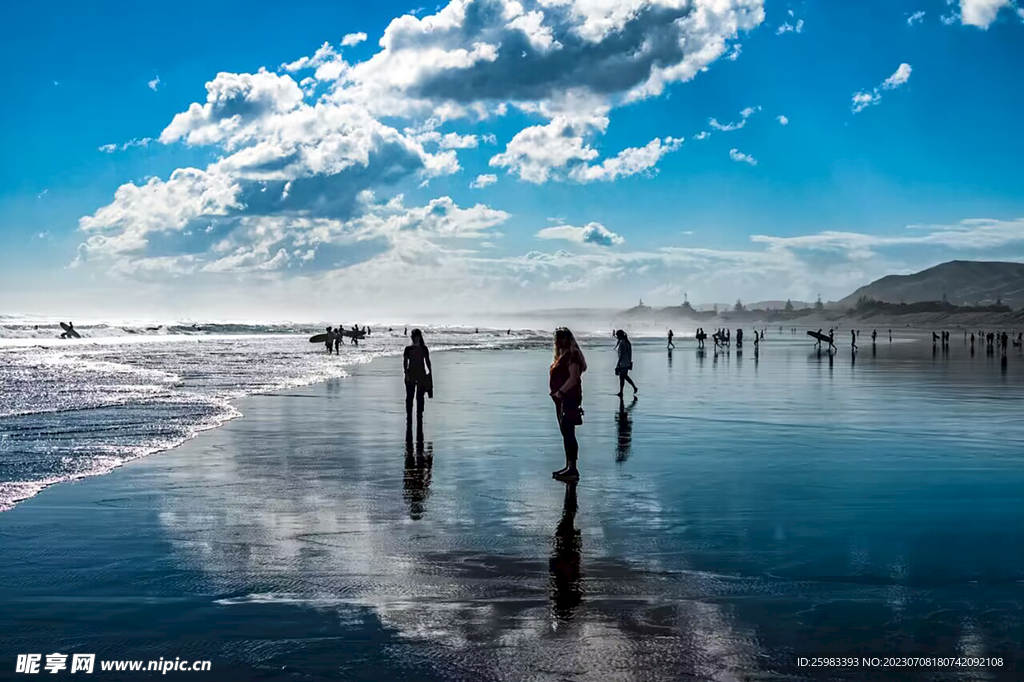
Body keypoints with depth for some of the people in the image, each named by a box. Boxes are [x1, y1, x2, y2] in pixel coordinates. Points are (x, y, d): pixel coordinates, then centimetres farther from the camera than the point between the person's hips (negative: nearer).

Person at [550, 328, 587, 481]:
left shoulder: (571, 355, -13)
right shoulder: (562, 355, 18)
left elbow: (574, 378, -22)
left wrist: (560, 392, -21)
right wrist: (557, 393, 14)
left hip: (569, 398, -11)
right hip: (562, 399, 11)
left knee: (568, 433, -12)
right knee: (566, 433, 13)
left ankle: (572, 469, -11)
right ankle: (569, 466, 20)